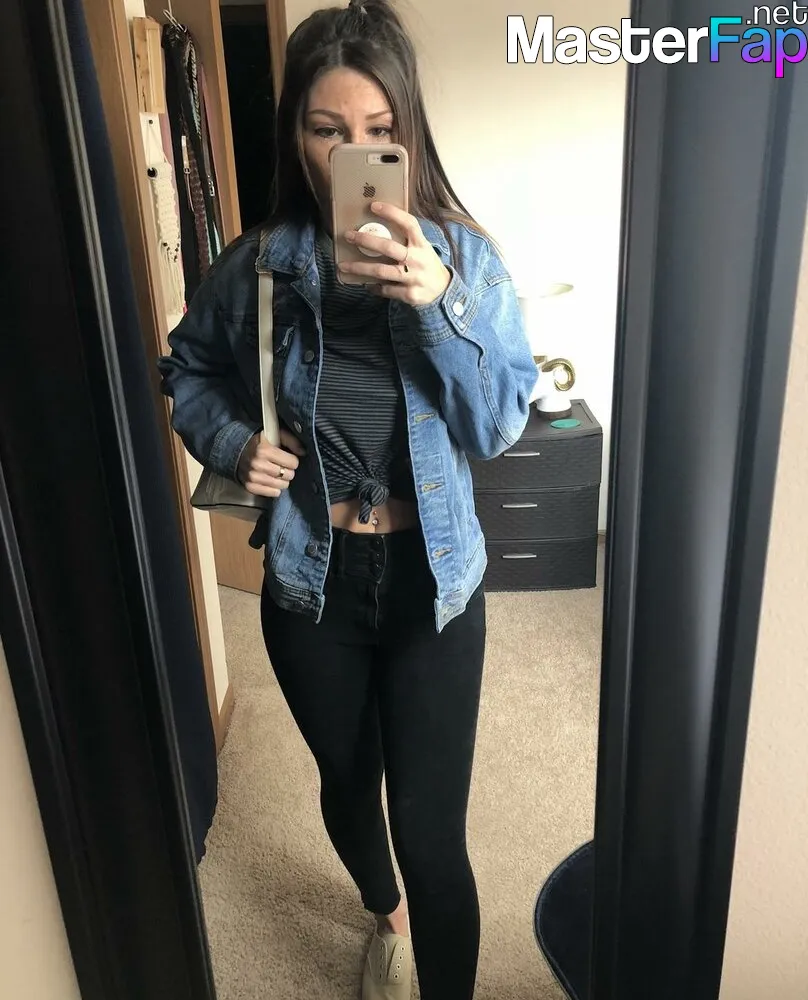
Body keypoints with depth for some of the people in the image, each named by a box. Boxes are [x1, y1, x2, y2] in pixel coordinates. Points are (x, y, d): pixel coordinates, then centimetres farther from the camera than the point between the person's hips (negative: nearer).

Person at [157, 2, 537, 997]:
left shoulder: (462, 253, -8)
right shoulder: (257, 264, -5)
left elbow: (499, 425, -13)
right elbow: (186, 369, 11)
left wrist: (439, 305, -28)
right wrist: (231, 441, -9)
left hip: (430, 577, -2)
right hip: (308, 578, 2)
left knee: (432, 830, 1)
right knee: (347, 782, 24)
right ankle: (385, 914, 57)